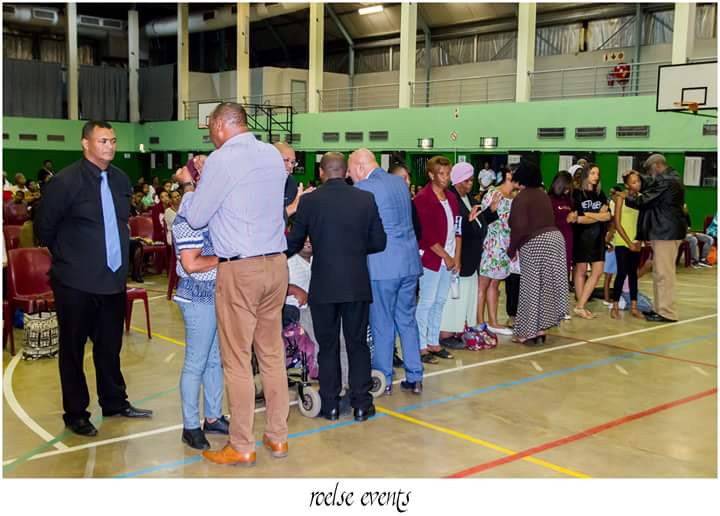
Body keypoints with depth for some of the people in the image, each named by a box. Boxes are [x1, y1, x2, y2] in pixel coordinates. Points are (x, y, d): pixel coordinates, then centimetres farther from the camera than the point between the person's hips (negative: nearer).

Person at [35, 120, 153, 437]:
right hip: (76, 283, -5)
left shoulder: (121, 179, 6)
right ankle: (75, 414, 20)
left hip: (113, 279, 6)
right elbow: (44, 226, -4)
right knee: (72, 349, 8)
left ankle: (114, 402, 32)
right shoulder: (65, 181, -12)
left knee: (110, 346, 17)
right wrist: (66, 256, 4)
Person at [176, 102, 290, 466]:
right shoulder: (273, 155, 10)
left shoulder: (223, 159, -11)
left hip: (239, 270, -7)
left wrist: (187, 184, 13)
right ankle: (277, 437, 23)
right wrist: (206, 176, 22)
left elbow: (196, 217, -5)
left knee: (237, 360, 3)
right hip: (276, 263, 7)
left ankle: (242, 448, 12)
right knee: (272, 354, 14)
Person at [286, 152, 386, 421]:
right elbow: (379, 242, 1)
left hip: (322, 286, -1)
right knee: (358, 344, 11)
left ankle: (330, 405, 16)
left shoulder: (308, 201, -6)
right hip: (358, 285, 1)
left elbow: (294, 243, 1)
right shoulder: (366, 199, -2)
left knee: (327, 346, 10)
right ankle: (361, 404, 14)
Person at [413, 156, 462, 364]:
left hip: (449, 259, 7)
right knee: (426, 302, -3)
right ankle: (421, 347, 5)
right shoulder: (422, 198, -10)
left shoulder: (451, 198, 13)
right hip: (430, 259, -7)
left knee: (440, 302, 12)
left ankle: (434, 343, 21)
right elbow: (427, 234, -15)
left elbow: (457, 229, 13)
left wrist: (457, 257, 4)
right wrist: (446, 257, -11)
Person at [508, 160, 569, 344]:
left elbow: (520, 227, -16)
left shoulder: (521, 198, -10)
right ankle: (541, 328, 19)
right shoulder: (543, 194, 14)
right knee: (547, 286, 12)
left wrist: (511, 249, -4)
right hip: (555, 237, 8)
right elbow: (547, 219, 12)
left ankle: (529, 331, 6)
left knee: (532, 288, 1)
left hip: (534, 244, -8)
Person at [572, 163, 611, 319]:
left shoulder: (600, 194, 11)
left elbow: (608, 216, 0)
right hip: (582, 236, -5)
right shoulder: (577, 194, -4)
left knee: (598, 271, -2)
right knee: (581, 271, 1)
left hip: (598, 237, 5)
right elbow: (578, 218, -12)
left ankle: (580, 306, 1)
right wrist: (599, 215, -6)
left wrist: (589, 214, -13)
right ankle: (580, 306, 9)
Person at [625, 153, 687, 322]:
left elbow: (643, 201, -13)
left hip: (665, 232, -11)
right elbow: (649, 183, 23)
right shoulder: (672, 178, 16)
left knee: (663, 273, -6)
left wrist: (626, 197, 1)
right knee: (661, 272, 15)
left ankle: (666, 313, -3)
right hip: (669, 231, 11)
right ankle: (661, 309, 20)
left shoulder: (664, 182, -17)